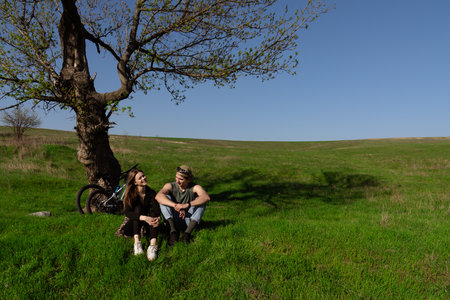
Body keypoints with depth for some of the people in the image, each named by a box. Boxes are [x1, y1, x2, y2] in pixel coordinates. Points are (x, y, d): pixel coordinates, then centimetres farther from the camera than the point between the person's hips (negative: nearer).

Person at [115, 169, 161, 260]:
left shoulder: (151, 193, -8)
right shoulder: (130, 194, -13)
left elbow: (157, 209, -19)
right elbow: (127, 212, -26)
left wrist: (158, 218, -43)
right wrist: (144, 218, -42)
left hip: (147, 225, 2)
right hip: (133, 223, -2)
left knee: (153, 214, -27)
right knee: (138, 208, -27)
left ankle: (153, 245, -46)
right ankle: (137, 242, -43)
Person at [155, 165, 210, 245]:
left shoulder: (195, 187, -10)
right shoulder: (170, 186, -8)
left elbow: (206, 197, -32)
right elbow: (158, 196, -29)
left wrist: (187, 205, -43)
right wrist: (175, 205, -43)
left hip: (188, 222, 0)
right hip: (173, 222, 1)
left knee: (200, 201, -22)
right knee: (165, 199, -20)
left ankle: (187, 232, -31)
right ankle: (173, 231, -28)